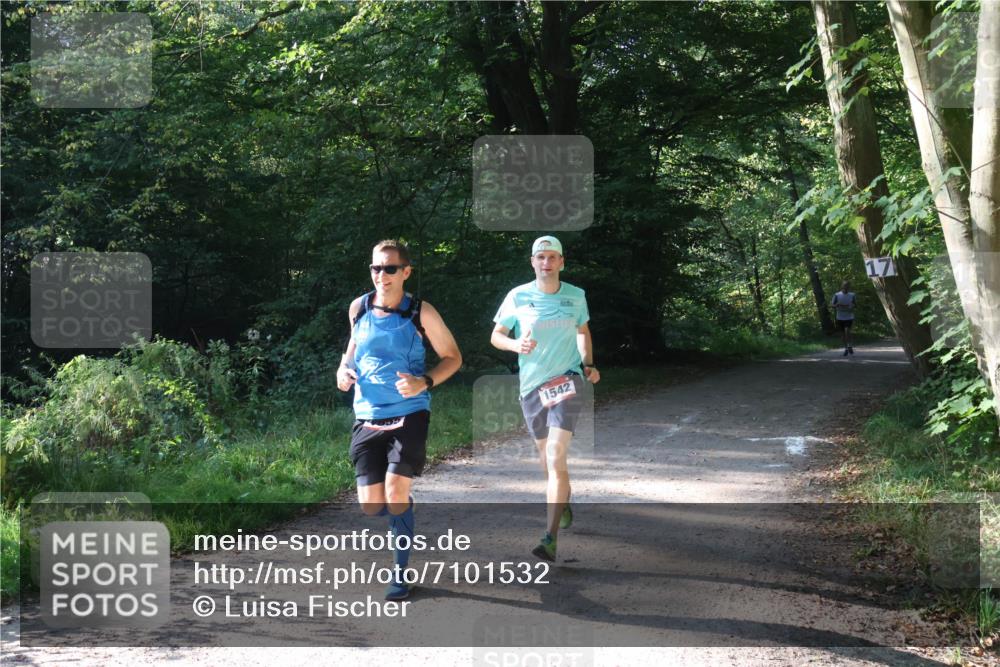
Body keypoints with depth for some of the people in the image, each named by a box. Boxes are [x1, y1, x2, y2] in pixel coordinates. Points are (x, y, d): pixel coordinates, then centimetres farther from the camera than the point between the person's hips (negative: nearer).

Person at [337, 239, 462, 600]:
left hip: (409, 415, -3)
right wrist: (344, 368, 2)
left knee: (395, 494, -15)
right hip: (367, 418, 4)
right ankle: (403, 511, 37)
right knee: (370, 506, 0)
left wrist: (424, 383, -16)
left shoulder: (421, 313, -7)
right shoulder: (359, 308, 3)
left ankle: (401, 573, 2)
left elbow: (453, 357, 2)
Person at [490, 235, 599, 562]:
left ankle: (550, 538, -21)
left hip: (567, 380, -2)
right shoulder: (518, 297, -2)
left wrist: (589, 364, 6)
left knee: (556, 456, -16)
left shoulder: (576, 296, 2)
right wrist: (516, 345, -17)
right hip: (532, 385, 2)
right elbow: (496, 336, 4)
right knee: (546, 454, 16)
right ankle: (562, 503, 47)